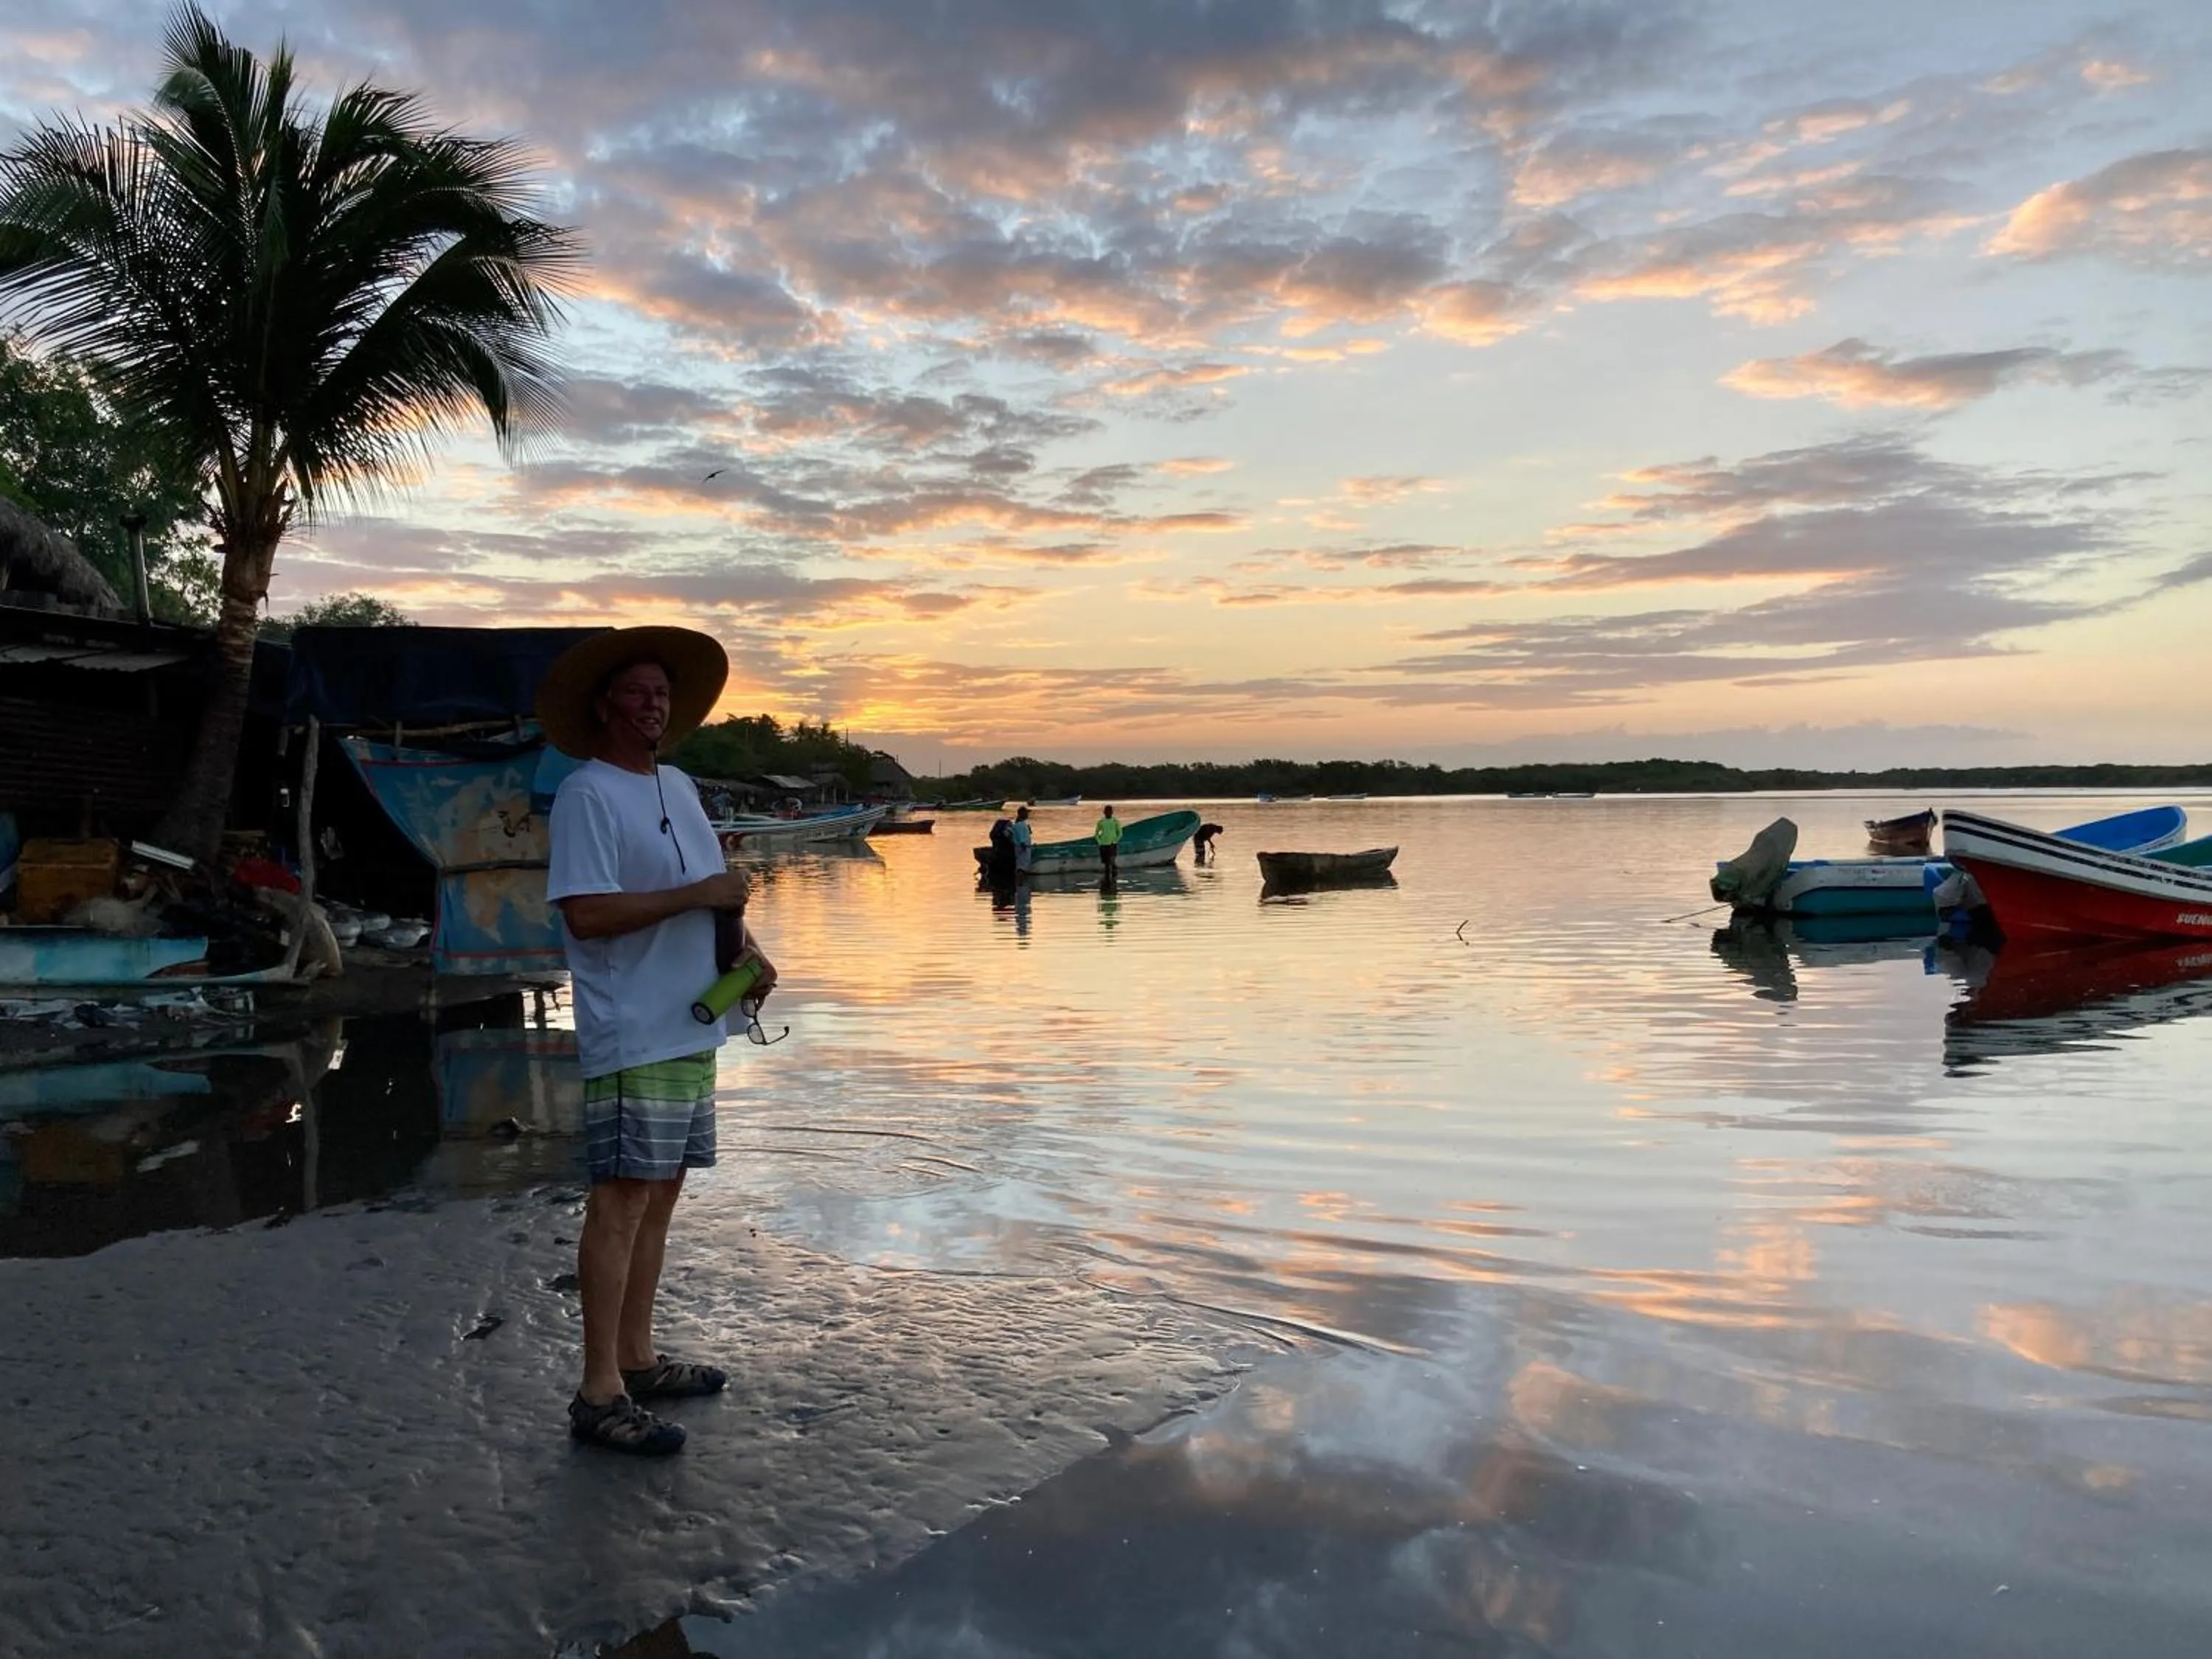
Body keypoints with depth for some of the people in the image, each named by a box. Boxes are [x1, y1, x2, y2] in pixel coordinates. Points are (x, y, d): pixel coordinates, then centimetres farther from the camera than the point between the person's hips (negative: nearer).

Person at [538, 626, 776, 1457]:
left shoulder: (679, 786, 16)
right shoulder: (586, 794, -10)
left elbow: (715, 888, 23)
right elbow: (585, 913, -20)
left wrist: (746, 947, 5)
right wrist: (697, 896, -18)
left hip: (691, 1031, 9)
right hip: (631, 1038, -9)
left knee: (661, 1194, 14)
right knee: (621, 1202, -6)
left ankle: (638, 1358, 26)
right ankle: (599, 1393, 1)